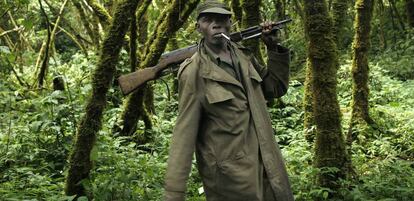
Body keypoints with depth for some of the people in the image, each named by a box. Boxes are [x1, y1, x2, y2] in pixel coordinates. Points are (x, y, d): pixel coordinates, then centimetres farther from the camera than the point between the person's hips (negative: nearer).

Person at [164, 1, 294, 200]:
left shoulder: (243, 55, 6)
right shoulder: (194, 71, -12)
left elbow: (276, 88, 17)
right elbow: (184, 133, -14)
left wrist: (274, 49, 3)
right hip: (230, 176, -6)